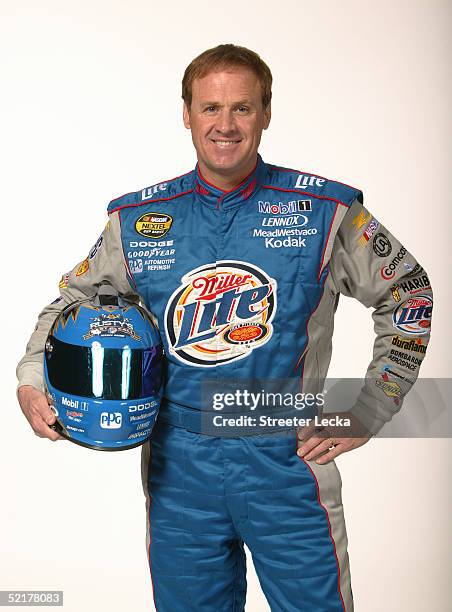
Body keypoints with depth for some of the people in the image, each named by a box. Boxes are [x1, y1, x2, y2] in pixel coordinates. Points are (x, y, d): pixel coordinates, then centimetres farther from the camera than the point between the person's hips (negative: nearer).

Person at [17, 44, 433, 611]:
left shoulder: (325, 210, -4)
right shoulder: (137, 220, 3)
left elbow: (408, 296, 7)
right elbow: (74, 299, 16)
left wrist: (368, 414, 2)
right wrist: (32, 379, -1)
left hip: (287, 460, -1)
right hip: (179, 466, 2)